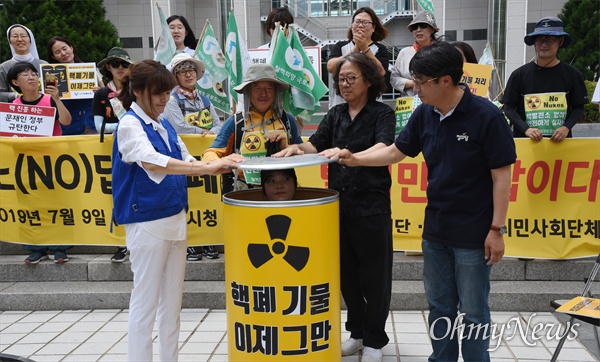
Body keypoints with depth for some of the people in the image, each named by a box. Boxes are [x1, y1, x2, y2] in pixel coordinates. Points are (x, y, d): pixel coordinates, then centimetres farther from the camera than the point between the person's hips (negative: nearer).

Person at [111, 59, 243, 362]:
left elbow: (184, 161, 13)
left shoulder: (164, 125, 11)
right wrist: (208, 167, -34)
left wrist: (215, 166, -7)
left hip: (176, 218, 8)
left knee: (172, 300, 14)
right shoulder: (129, 124, -12)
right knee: (145, 301, 1)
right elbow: (152, 162, -28)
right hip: (147, 222, -8)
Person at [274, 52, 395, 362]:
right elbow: (316, 144, 0)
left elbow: (383, 148, -23)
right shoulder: (335, 115, 10)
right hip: (339, 203, 5)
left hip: (372, 205, -5)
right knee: (346, 272, 13)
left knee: (374, 275, 5)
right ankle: (357, 331, 31)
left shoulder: (382, 113, -5)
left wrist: (348, 154, -40)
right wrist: (298, 148, -22)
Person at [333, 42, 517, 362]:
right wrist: (355, 159, -3)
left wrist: (496, 229, -15)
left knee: (472, 313, 8)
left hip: (473, 235, -6)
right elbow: (396, 152, 10)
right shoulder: (424, 114, 0)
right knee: (439, 307, 19)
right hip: (434, 230, 6)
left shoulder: (486, 116, -17)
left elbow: (501, 175, -15)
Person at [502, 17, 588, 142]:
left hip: (559, 141, 1)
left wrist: (566, 127, -10)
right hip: (525, 140, 0)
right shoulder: (520, 74, 0)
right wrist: (526, 129, -14)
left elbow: (578, 108, 8)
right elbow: (508, 107, 0)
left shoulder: (572, 74, 3)